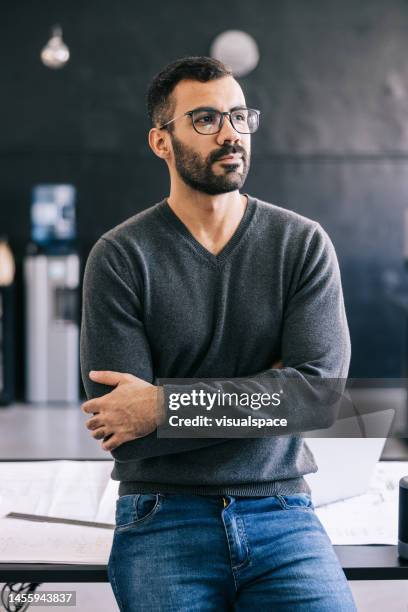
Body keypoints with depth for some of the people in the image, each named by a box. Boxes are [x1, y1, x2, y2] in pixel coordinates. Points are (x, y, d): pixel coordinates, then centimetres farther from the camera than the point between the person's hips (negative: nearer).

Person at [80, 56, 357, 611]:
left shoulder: (304, 243, 3)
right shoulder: (120, 257, -3)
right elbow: (123, 433, -11)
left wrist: (167, 406, -15)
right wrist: (266, 388, -9)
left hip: (282, 513, 2)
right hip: (163, 519, -1)